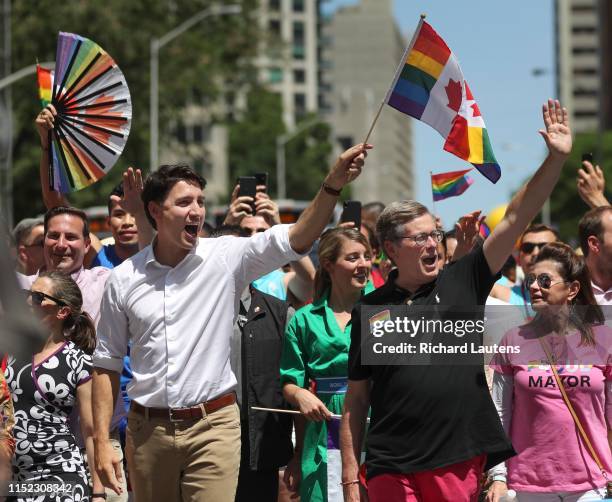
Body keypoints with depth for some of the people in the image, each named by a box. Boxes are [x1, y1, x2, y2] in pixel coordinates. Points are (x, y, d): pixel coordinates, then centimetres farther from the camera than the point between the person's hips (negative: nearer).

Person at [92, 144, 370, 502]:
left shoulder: (226, 257, -2)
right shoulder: (124, 278, 3)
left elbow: (296, 238, -15)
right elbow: (107, 364, 8)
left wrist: (333, 184, -30)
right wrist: (102, 442, 2)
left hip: (213, 427, -2)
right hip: (147, 429, 2)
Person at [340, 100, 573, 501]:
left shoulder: (462, 283, 6)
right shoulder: (369, 309, 5)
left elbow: (515, 220, 0)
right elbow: (357, 397, 7)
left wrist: (556, 159, -8)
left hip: (461, 461, 1)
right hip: (392, 467, 0)